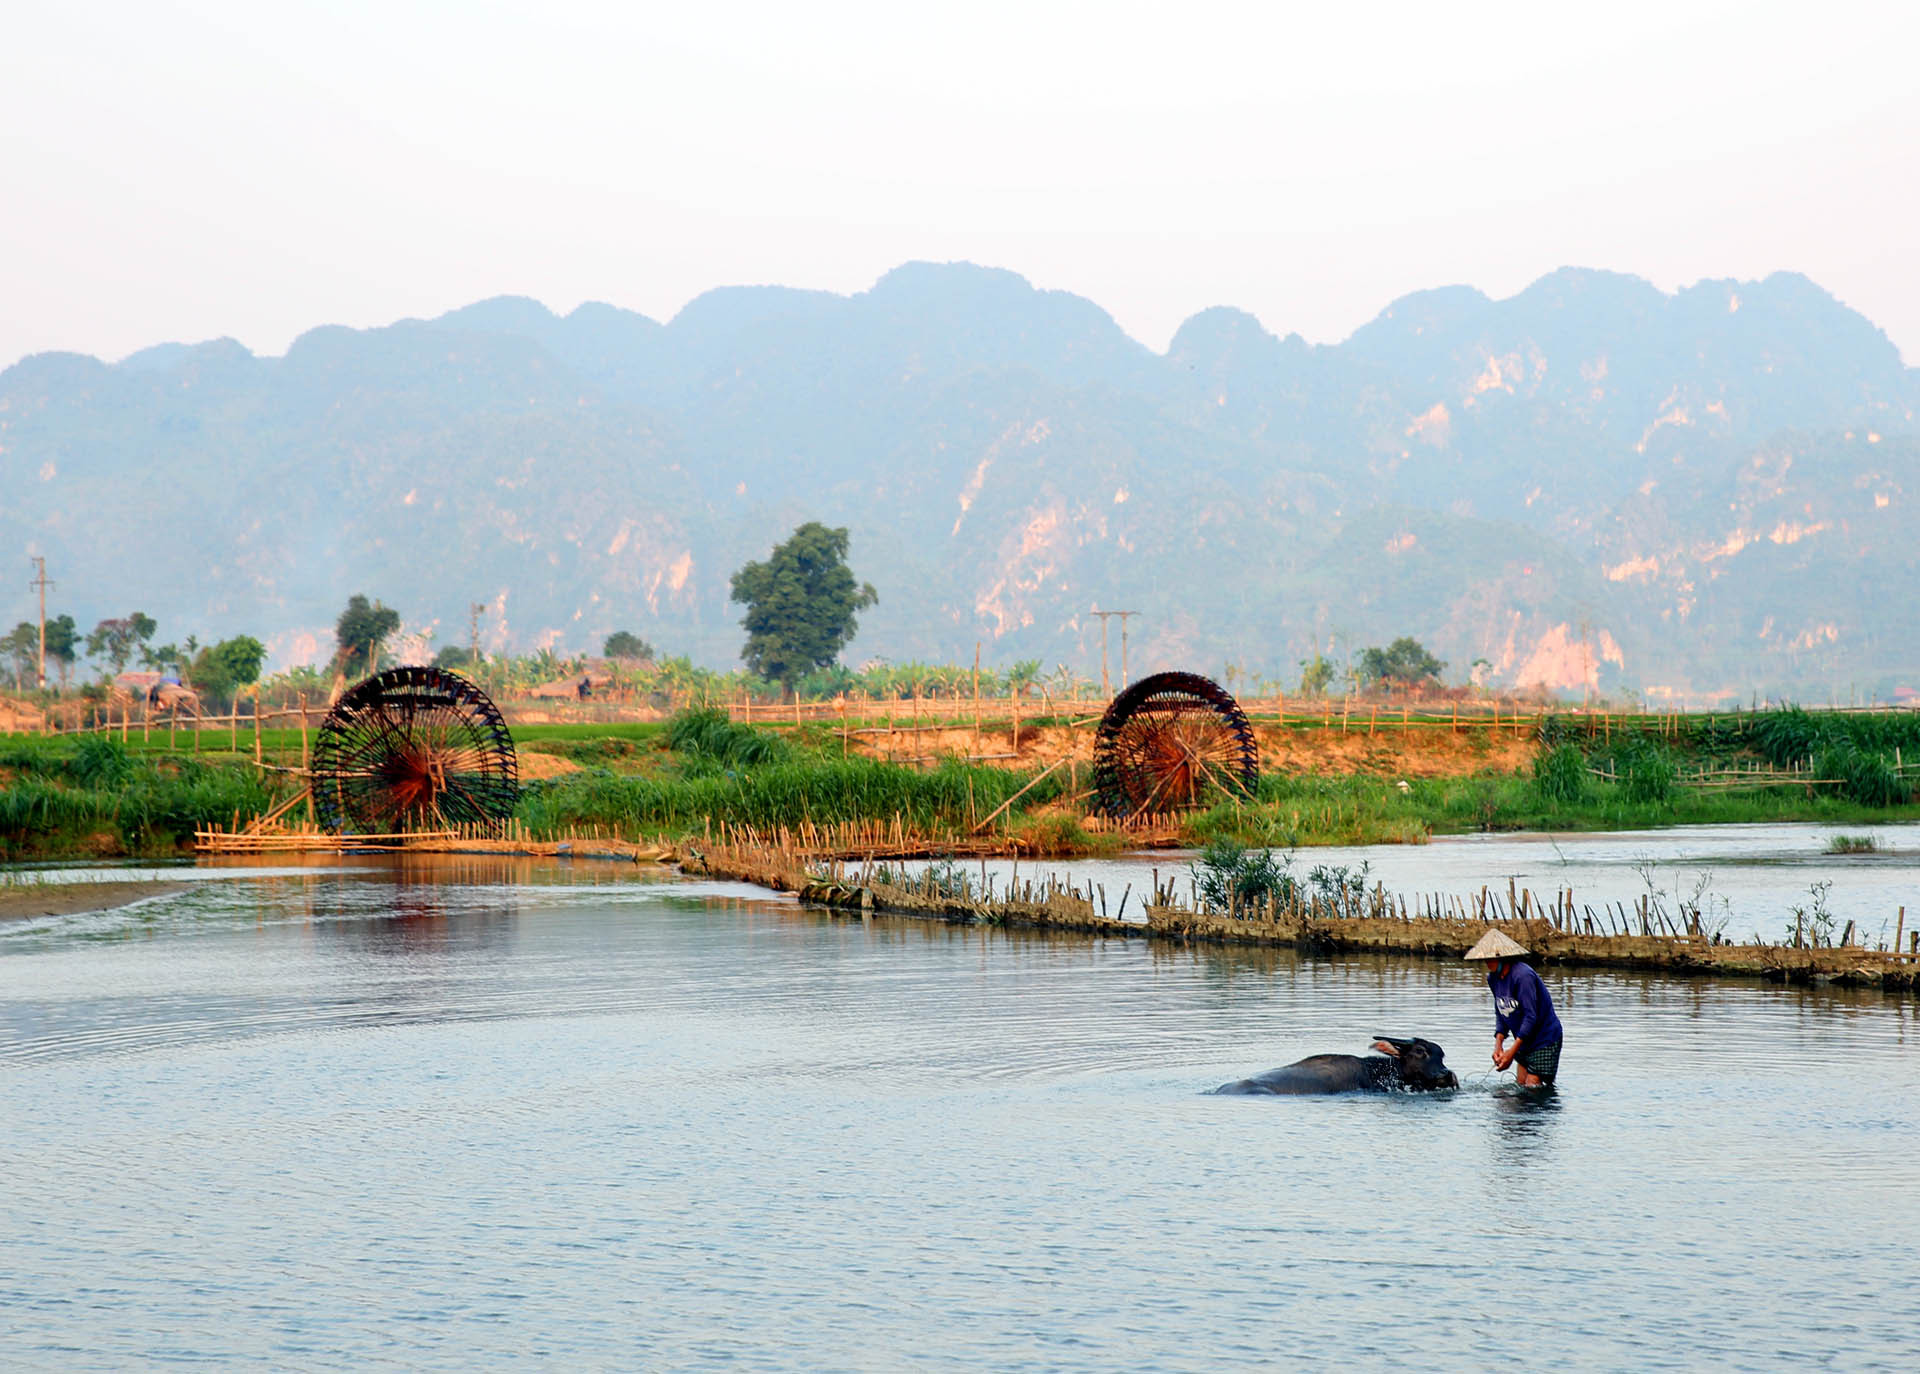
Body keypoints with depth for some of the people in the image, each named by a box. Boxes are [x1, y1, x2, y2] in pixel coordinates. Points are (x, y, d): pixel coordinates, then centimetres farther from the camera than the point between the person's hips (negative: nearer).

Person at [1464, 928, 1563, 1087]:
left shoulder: (1523, 975, -24)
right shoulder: (1493, 978, 3)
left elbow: (1531, 1016, -25)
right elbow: (1501, 1014, 10)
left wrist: (1512, 1051, -25)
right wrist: (1498, 1044, -5)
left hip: (1545, 1039, -8)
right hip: (1524, 1041, 8)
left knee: (1532, 1088, -11)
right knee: (1521, 1087, 6)